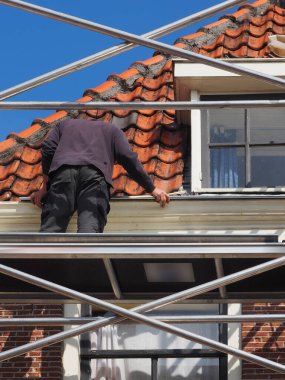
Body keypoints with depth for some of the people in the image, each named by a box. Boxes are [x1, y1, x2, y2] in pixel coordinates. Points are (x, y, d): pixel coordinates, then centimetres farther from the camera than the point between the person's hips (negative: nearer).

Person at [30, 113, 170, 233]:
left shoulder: (64, 124, 40)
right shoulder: (111, 129, 37)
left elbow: (48, 148, 20)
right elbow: (128, 158, 19)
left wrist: (45, 186, 22)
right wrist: (152, 189, 21)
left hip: (63, 169, 1)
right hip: (95, 173, -1)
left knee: (51, 227, -14)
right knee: (90, 228, -21)